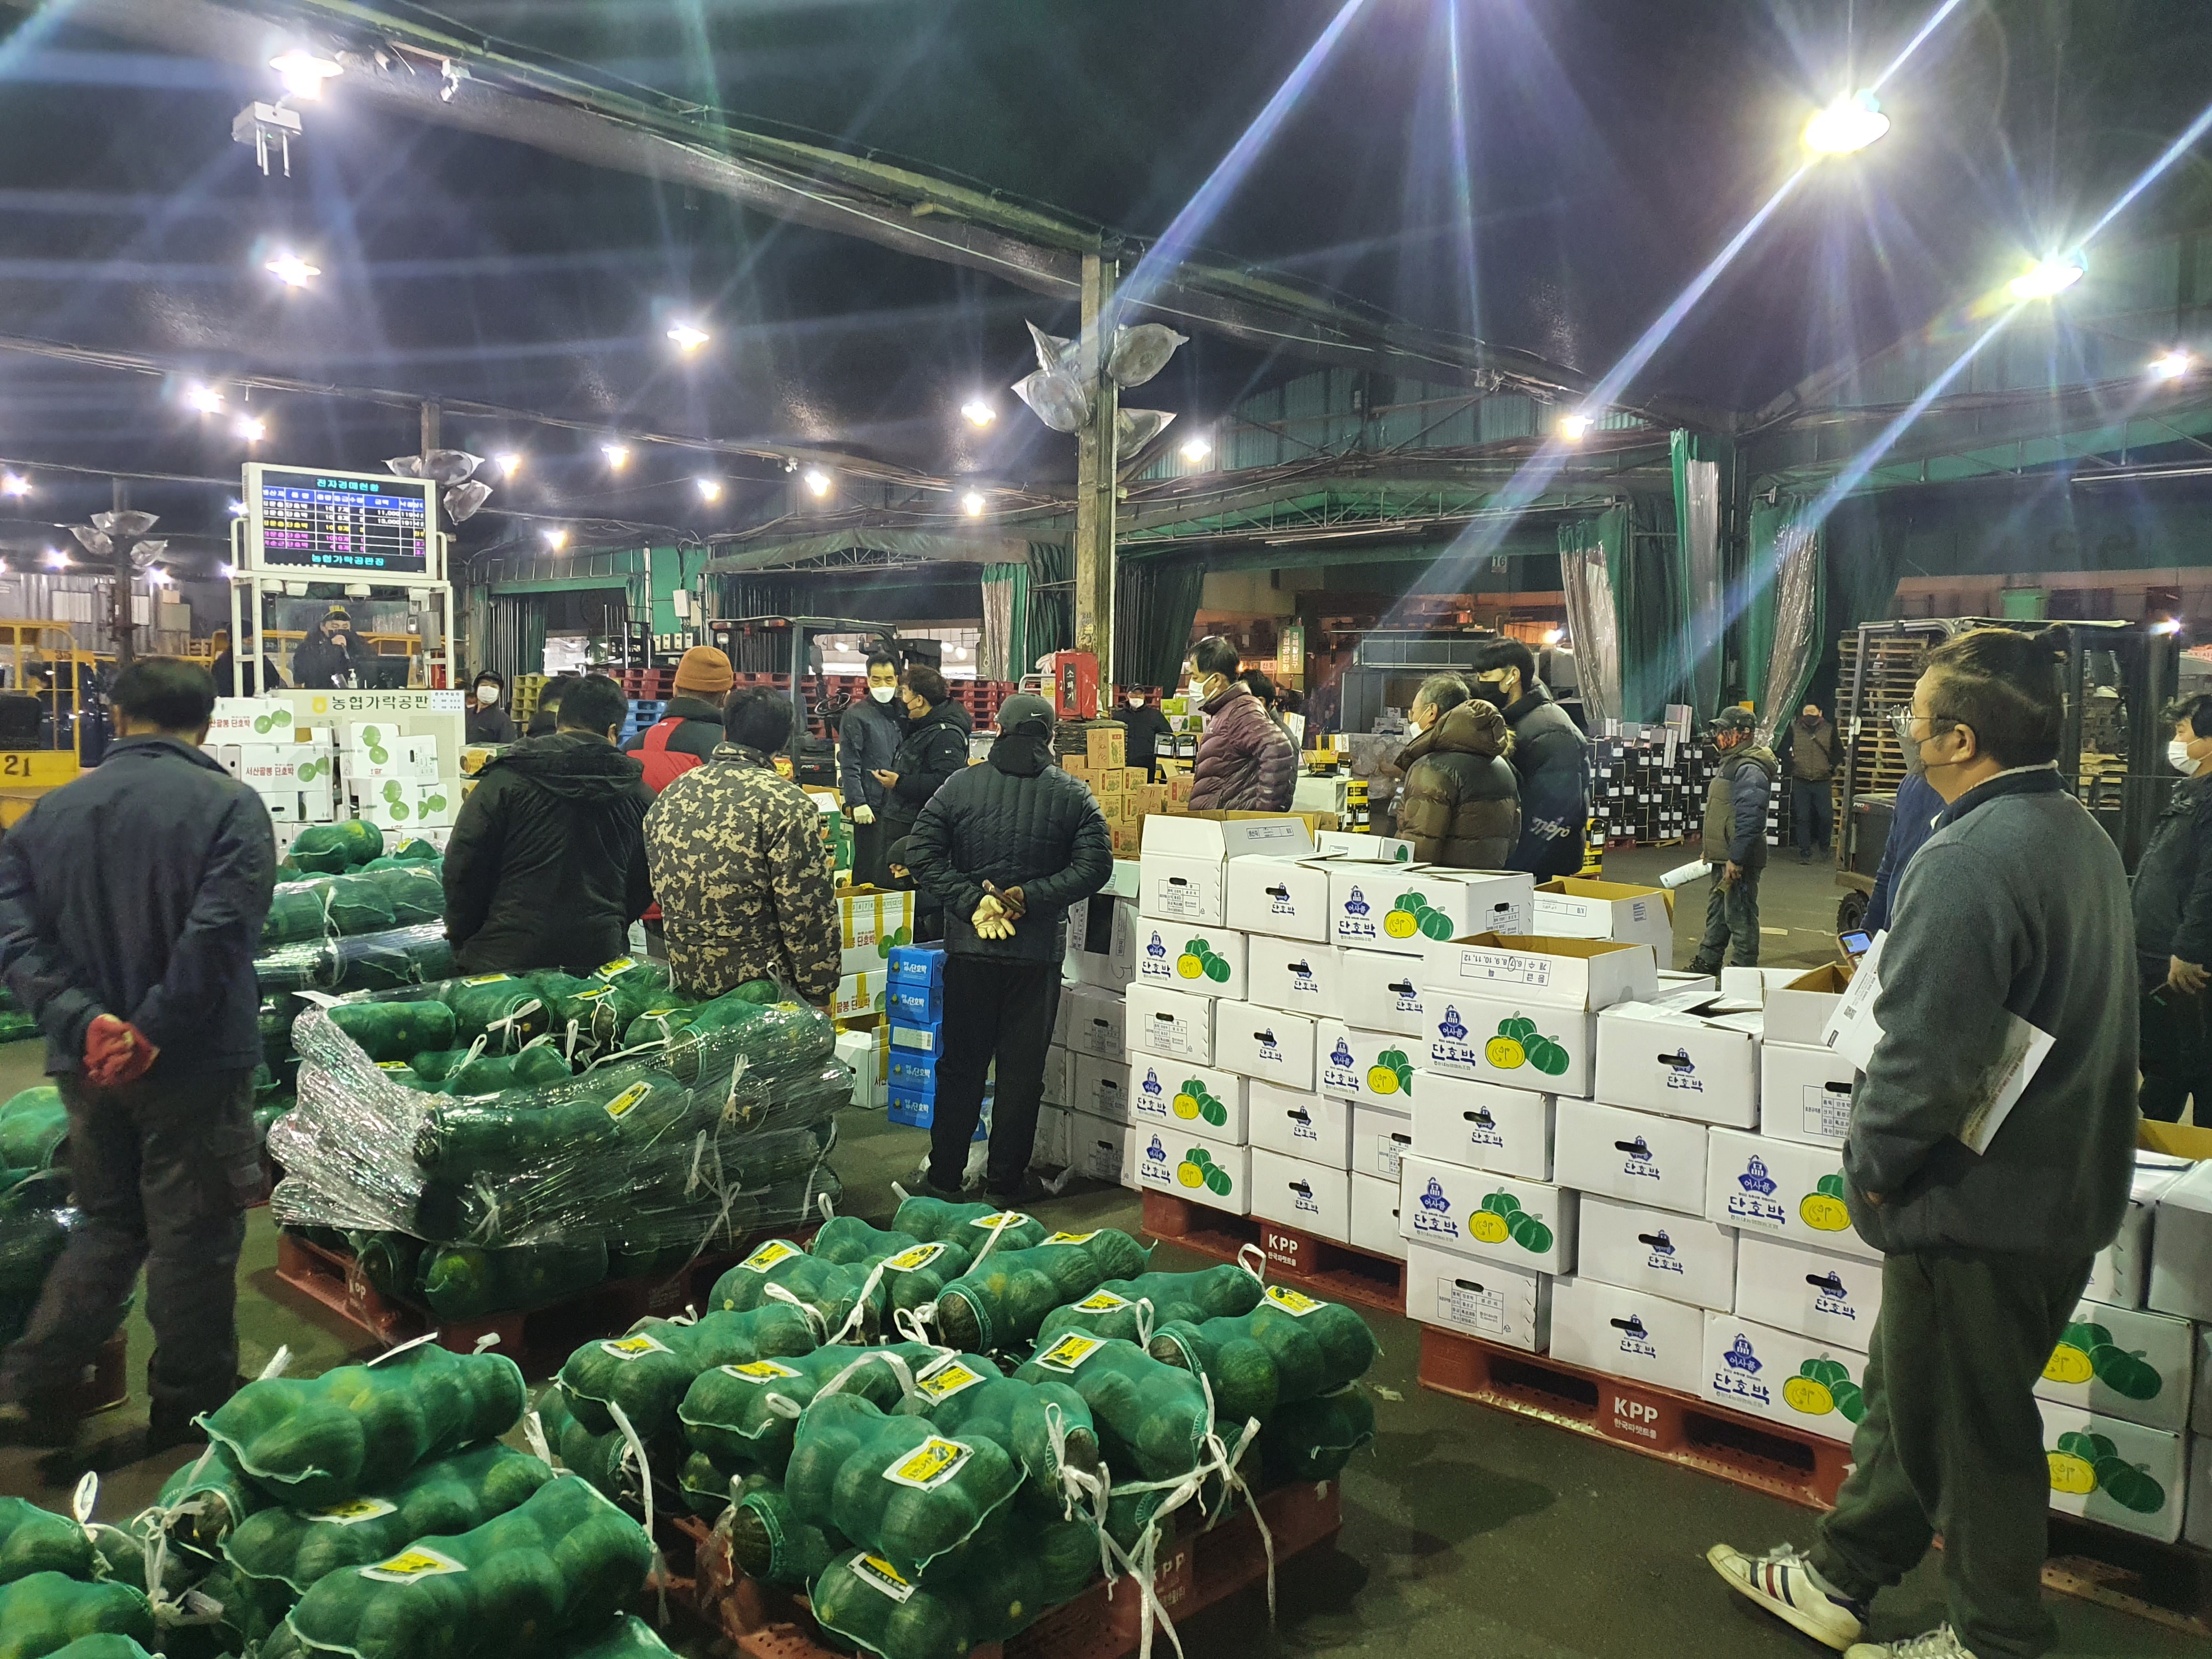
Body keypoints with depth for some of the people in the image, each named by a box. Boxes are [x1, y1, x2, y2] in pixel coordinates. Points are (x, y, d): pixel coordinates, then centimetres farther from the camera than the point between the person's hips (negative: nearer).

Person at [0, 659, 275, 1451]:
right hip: (196, 1061, -5)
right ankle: (190, 1407, 19)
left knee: (108, 1225, 22)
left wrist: (82, 1019, -11)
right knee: (194, 1236, 8)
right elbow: (218, 933, -23)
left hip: (88, 1060, 5)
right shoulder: (229, 805, -12)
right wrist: (153, 1030, -17)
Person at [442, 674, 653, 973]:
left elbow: (463, 865, -4)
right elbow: (644, 886, 11)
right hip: (598, 957, 2)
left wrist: (462, 939, 9)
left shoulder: (505, 780, -5)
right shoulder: (640, 797, 3)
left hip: (506, 959, -2)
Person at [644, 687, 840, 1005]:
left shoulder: (671, 795, 6)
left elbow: (660, 890, 14)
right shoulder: (787, 802, -15)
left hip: (683, 980, 7)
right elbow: (808, 911, -17)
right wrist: (820, 992, -8)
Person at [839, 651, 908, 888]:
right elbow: (849, 764, -10)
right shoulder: (856, 715, -5)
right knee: (870, 870, -4)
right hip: (872, 805, -6)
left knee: (896, 868, 9)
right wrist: (856, 803, -17)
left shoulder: (902, 713, 14)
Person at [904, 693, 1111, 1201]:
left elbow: (921, 854, -10)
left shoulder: (960, 786, -2)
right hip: (1039, 952, -1)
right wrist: (1028, 898, -13)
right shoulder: (1072, 796, -2)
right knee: (1023, 1073, 9)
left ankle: (945, 1178, 21)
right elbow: (1094, 866, -12)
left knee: (960, 1067, 12)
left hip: (969, 948, 1)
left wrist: (972, 902, -12)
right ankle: (1003, 1185, 16)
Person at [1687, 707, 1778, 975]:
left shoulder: (1749, 770, -19)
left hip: (1739, 860, -11)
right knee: (1716, 912, 20)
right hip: (1723, 856, 11)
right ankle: (1707, 963, 32)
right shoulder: (1732, 762, 16)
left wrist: (1736, 859, -27)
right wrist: (1710, 852, 25)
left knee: (1740, 916, -3)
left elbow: (1750, 819, -26)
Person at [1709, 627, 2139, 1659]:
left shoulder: (1969, 859, -27)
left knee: (1966, 1430, 10)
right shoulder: (2081, 836, 6)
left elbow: (1928, 1058, -31)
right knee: (1907, 1390, 22)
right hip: (2065, 1185, 10)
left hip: (1980, 1207, -10)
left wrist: (1874, 1159, -13)